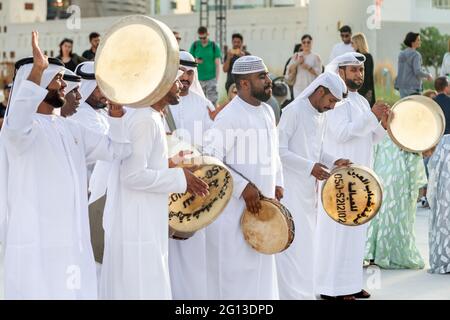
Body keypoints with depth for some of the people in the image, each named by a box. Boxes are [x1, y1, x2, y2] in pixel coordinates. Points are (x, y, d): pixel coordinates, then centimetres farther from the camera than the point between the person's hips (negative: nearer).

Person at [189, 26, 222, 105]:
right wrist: (195, 61, -13)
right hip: (199, 79, 2)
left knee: (212, 101, -6)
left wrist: (217, 79, -5)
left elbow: (217, 64, 0)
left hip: (211, 78, -2)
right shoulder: (195, 45, 6)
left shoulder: (214, 46, 0)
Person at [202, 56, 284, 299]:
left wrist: (277, 183, 10)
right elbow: (210, 160, -21)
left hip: (261, 206, 8)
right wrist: (243, 187, -22)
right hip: (234, 209, -8)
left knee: (261, 269, 16)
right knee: (235, 272, -1)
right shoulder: (230, 117, -18)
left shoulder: (267, 111, 8)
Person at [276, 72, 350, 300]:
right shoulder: (294, 111, -13)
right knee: (293, 244, -8)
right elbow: (280, 151, -16)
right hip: (290, 189, -8)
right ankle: (292, 294, -5)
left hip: (308, 190, 8)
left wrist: (333, 162, 2)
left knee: (305, 245, 12)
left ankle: (303, 292, 19)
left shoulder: (321, 116, 13)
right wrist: (310, 167, -19)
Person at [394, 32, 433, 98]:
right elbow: (418, 72, -21)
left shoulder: (401, 54, 11)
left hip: (402, 88, 8)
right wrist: (428, 75, -3)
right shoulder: (415, 55, -12)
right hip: (413, 88, -8)